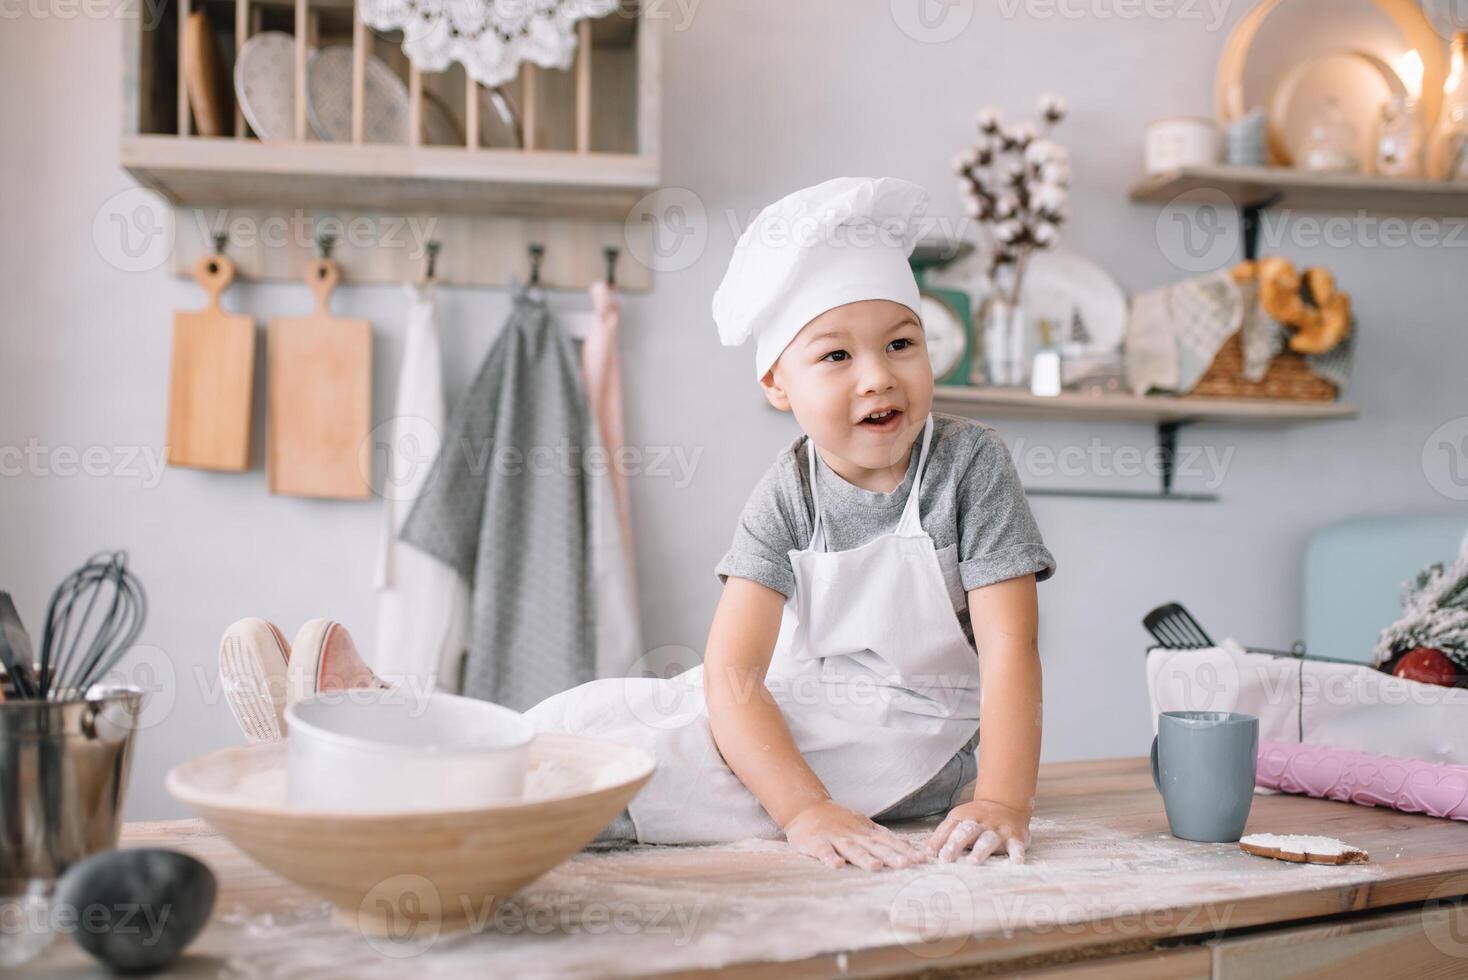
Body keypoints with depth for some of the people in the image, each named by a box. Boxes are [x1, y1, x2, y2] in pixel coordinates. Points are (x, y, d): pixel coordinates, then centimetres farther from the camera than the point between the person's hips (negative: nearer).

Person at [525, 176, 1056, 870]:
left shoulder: (969, 462, -12)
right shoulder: (787, 496, -9)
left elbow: (1009, 644, -17)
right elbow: (732, 675, -18)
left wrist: (1002, 801, -30)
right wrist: (807, 811, -32)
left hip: (926, 740, -3)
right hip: (791, 724, 4)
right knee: (580, 719, -16)